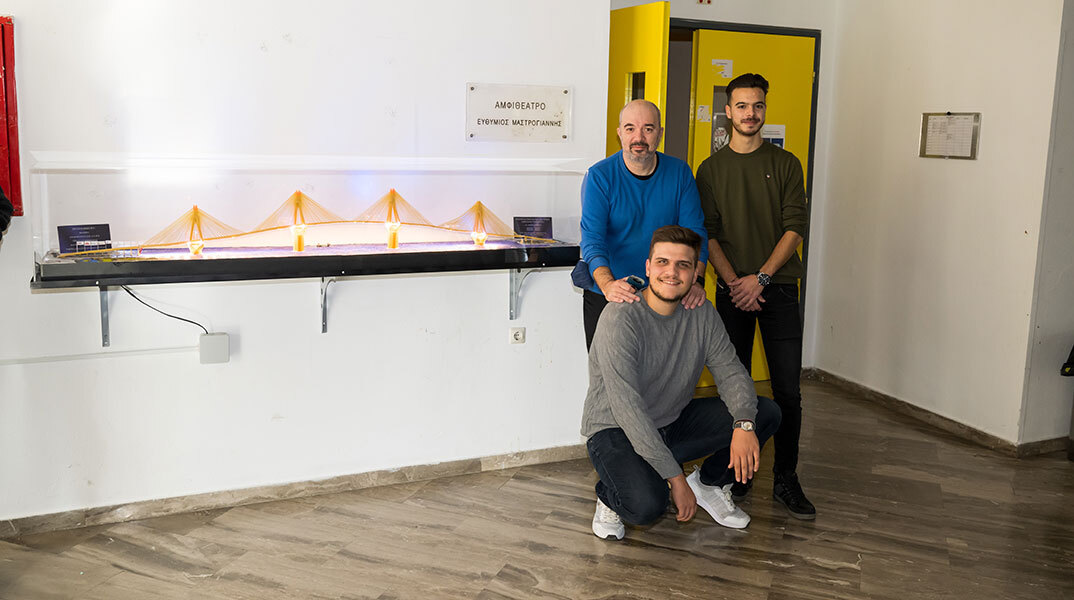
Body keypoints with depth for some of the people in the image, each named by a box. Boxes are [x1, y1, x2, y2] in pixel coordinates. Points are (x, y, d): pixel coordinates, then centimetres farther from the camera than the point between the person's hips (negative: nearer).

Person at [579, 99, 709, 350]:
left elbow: (695, 231, -4)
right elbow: (592, 237, -18)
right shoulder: (600, 176, -9)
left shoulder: (680, 173, 0)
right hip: (606, 299, -2)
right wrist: (607, 284, -37)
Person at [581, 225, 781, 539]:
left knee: (767, 412, -7)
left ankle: (708, 483, 14)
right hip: (616, 431, -6)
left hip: (674, 422, 6)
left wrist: (744, 424, -26)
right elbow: (628, 409, -28)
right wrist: (675, 478, -29)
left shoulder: (702, 313, -3)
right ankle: (611, 494, 3)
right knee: (647, 506, -34)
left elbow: (731, 372, -3)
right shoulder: (621, 318, -24)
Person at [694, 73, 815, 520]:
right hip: (732, 291, 1)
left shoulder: (785, 164, 6)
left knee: (787, 390, -1)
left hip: (778, 288, 0)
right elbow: (707, 233, 1)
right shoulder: (711, 169, 7)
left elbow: (795, 227, -2)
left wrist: (760, 277, -12)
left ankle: (786, 480, 10)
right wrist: (734, 282, -11)